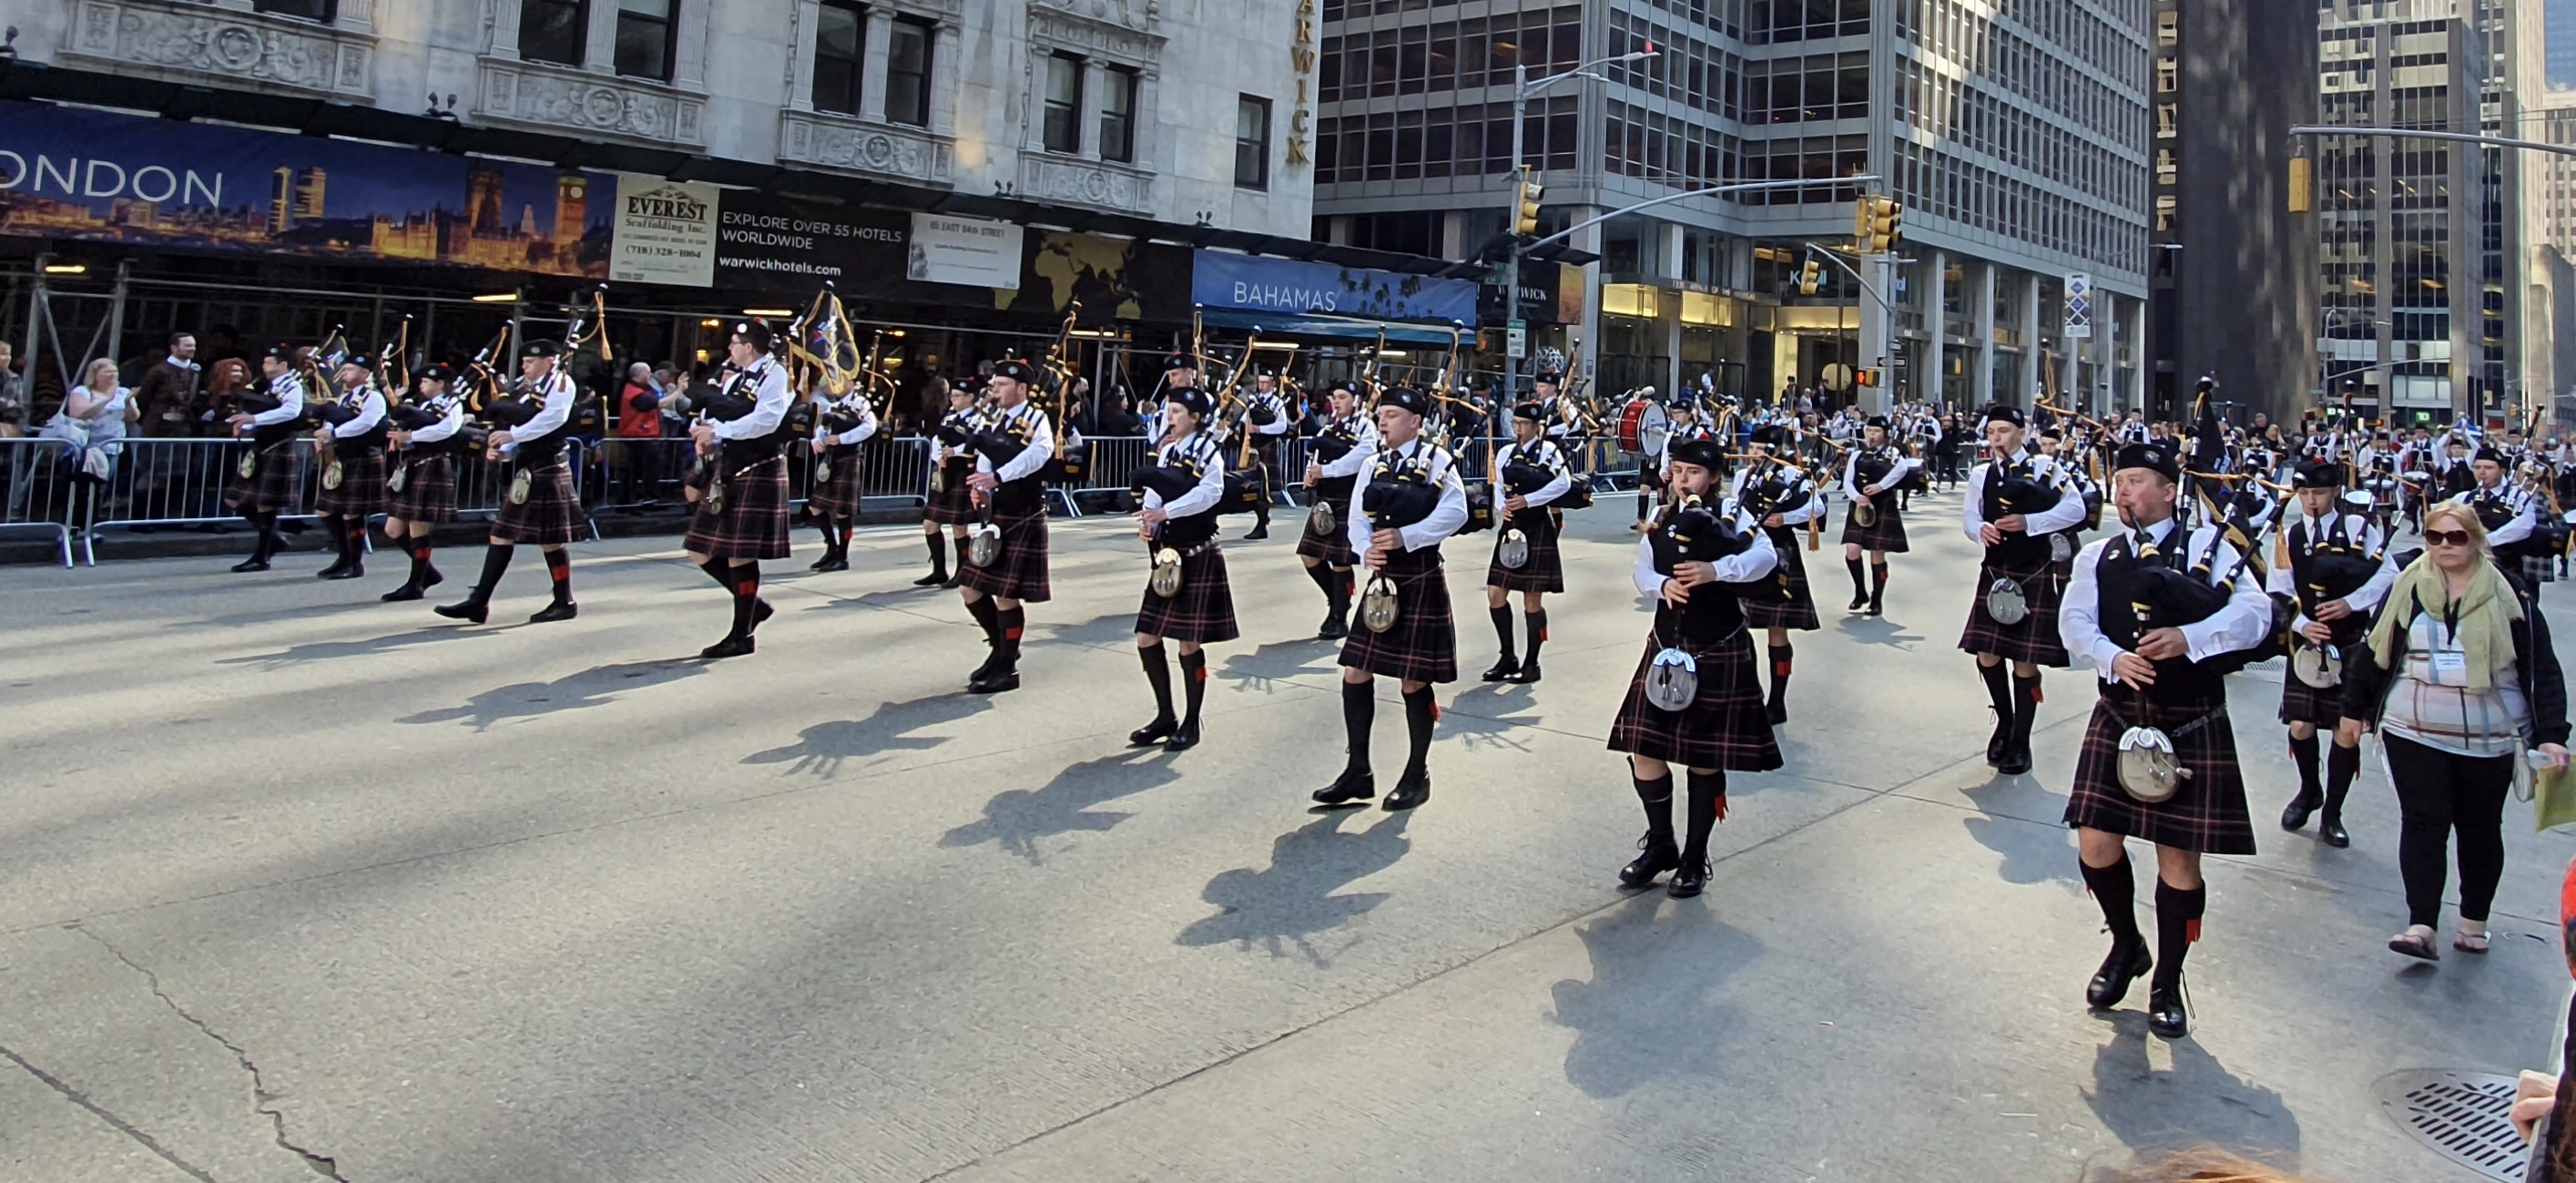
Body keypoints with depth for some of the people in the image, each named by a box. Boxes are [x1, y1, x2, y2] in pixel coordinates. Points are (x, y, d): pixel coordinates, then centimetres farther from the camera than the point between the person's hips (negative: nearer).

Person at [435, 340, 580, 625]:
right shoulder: (525, 389, 19)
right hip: (524, 473, 9)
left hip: (547, 473, -9)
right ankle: (478, 602, 8)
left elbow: (552, 417, -22)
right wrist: (502, 450, -1)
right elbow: (518, 430, 19)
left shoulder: (561, 383, -5)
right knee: (501, 536, 6)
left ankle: (564, 603, 12)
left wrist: (512, 435, -23)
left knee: (551, 541, -1)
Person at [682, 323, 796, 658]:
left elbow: (766, 420, -22)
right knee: (702, 550, 8)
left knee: (740, 553, -5)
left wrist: (718, 431, -20)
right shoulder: (735, 378, 18)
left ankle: (741, 634, 5)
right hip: (726, 472, 9)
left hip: (757, 475, -9)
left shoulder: (774, 374, -8)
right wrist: (706, 435, -4)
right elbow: (716, 418, 19)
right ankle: (753, 603, 23)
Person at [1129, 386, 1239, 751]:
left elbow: (1210, 492, -25)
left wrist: (1165, 511, -32)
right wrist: (1147, 521, -15)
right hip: (1168, 555, 7)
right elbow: (1155, 490, 6)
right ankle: (1165, 717, 20)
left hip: (1198, 556, -7)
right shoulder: (1166, 451, 12)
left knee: (1189, 643, -2)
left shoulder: (1208, 451, -8)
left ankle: (1191, 724, 12)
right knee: (1147, 639, 6)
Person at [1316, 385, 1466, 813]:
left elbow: (1454, 513, -17)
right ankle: (1358, 773, 16)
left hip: (1421, 582, -5)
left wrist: (1404, 537, -24)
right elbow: (1358, 520, 4)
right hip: (1382, 580, 6)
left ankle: (1417, 776, 17)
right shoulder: (1372, 464, 10)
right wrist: (1366, 550, -17)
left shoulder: (1437, 460, -5)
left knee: (1413, 682, 1)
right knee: (1356, 674, 4)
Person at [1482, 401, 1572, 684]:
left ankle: (1531, 663, 12)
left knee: (1532, 599, 0)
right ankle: (1508, 658, 16)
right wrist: (1502, 508, -9)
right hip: (1511, 529, 6)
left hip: (1538, 530, -6)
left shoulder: (1549, 450, -6)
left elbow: (1563, 483, -21)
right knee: (1495, 594, 3)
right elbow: (1500, 488, 13)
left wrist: (1527, 500, -25)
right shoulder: (1506, 453, 10)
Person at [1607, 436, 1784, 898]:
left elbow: (1765, 556, -20)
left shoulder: (1732, 518, -4)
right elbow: (1641, 570, 1)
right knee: (1643, 748, 1)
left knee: (1706, 759, 4)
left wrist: (1715, 570, -34)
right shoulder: (1661, 521, 9)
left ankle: (1695, 860, 18)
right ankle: (1660, 846, 21)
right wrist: (1662, 584, -21)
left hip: (1718, 653, -4)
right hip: (1666, 646, 4)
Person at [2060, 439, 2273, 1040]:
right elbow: (2074, 623, -3)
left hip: (2192, 726, -2)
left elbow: (2255, 614, -11)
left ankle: (2167, 983, 22)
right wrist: (2113, 657, -22)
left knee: (2179, 857, 3)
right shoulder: (2096, 556, 10)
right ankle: (2127, 946, 28)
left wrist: (2188, 637, -27)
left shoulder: (2209, 546, 1)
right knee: (2096, 846, -2)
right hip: (2117, 719, 3)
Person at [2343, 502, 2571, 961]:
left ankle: (2474, 922, 27)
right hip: (2414, 733, 0)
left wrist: (2550, 734, -11)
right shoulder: (2407, 589, 0)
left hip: (2488, 738, 0)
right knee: (2423, 823, -5)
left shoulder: (2507, 596, -3)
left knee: (2480, 828, 11)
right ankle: (2421, 927, -8)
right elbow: (2374, 651, 7)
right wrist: (2354, 709, 10)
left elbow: (2543, 670, -3)